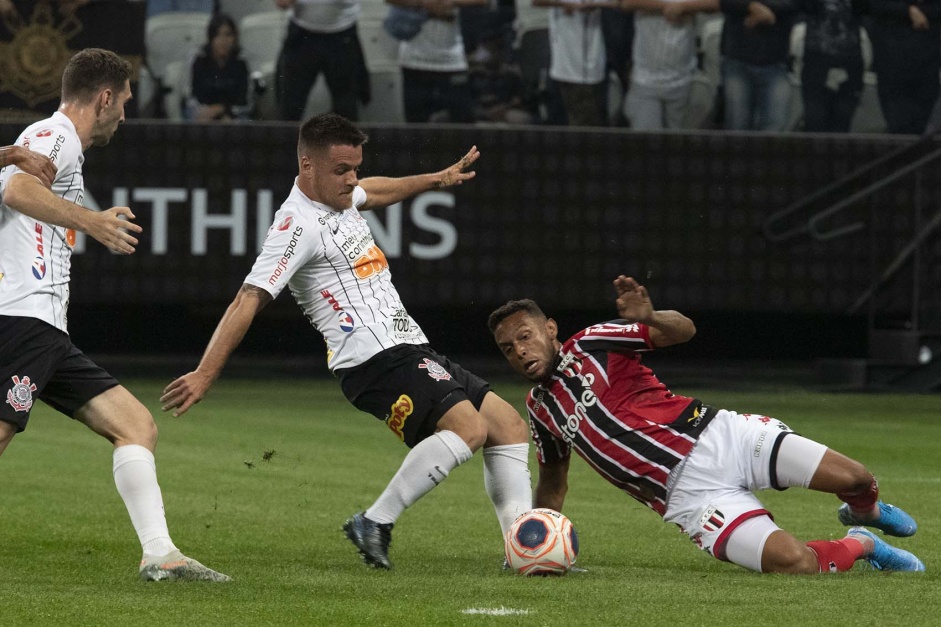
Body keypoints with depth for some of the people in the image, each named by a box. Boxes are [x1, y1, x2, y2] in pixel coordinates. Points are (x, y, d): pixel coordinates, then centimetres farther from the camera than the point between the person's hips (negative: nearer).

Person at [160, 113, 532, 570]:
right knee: (468, 427, -27)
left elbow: (373, 192, 40)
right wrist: (205, 374, -27)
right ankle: (375, 524, -20)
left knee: (507, 423, 7)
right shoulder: (299, 224, -16)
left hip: (412, 351, 10)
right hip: (375, 361, -10)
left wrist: (435, 180, 51)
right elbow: (249, 300, -21)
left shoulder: (339, 197, 13)